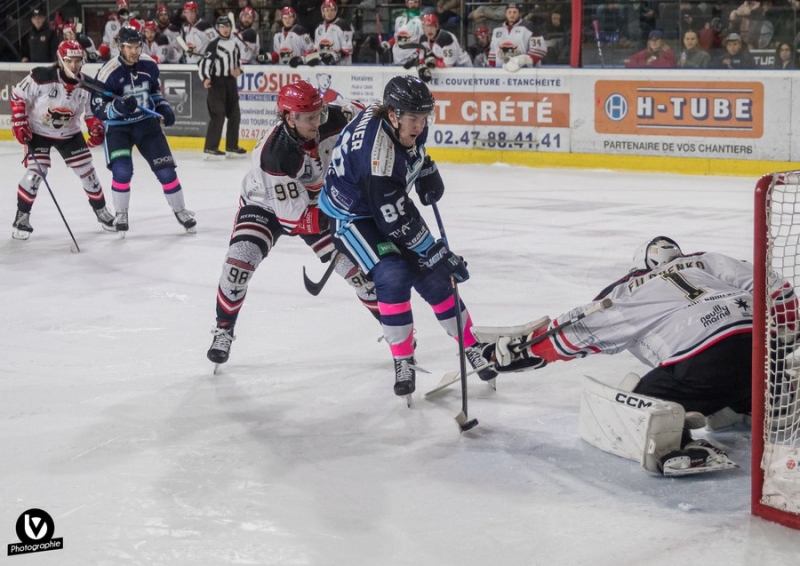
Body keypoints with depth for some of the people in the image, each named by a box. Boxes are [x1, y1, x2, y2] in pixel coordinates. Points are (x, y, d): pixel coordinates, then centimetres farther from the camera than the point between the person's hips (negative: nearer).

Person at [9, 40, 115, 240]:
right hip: (38, 132, -4)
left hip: (69, 134, 4)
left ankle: (101, 211, 23)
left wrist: (96, 131, -13)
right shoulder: (41, 77, -25)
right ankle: (21, 218, -4)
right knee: (35, 171, -17)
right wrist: (19, 123, -18)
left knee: (86, 170, 3)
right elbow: (18, 96, -14)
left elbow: (92, 111, 4)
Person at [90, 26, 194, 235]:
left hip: (146, 123, 4)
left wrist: (164, 107, 0)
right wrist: (118, 106, -35)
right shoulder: (108, 72, -20)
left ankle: (180, 211, 18)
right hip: (118, 127, -3)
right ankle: (121, 214, 3)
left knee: (165, 169, -1)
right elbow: (98, 108, -18)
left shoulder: (149, 65, -5)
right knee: (122, 170, -20)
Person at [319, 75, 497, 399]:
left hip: (390, 202, 8)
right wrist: (438, 255, -32)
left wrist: (426, 170, 1)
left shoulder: (406, 121, -14)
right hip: (352, 213, -8)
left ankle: (471, 345, 17)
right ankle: (403, 361, -10)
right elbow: (396, 221, -35)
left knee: (432, 276, 2)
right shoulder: (376, 152, -38)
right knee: (393, 276, -26)